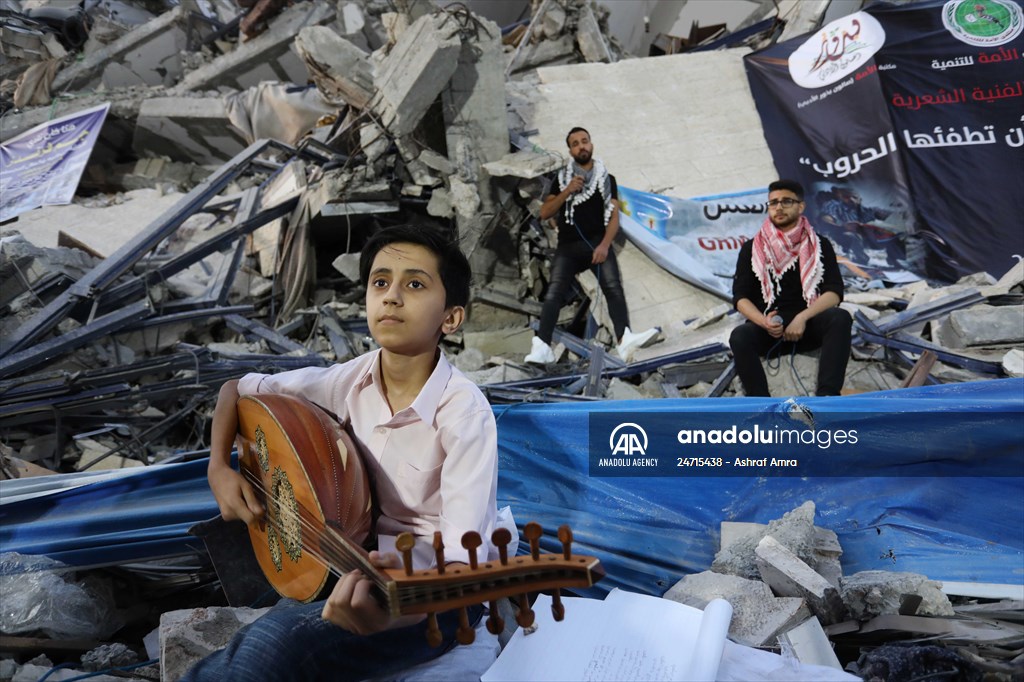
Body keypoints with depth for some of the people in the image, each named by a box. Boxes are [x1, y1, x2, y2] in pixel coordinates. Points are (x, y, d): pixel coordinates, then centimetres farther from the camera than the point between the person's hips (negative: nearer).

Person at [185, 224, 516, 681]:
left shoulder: (463, 412, -23)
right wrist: (219, 468, -5)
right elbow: (237, 389, 11)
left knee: (278, 642, -26)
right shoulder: (350, 380, -6)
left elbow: (464, 560, -32)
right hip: (360, 561, 5)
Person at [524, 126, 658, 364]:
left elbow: (614, 216, 4)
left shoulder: (607, 179, 14)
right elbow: (544, 214, 10)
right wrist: (567, 191, -4)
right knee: (554, 292, -20)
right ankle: (542, 348, -35)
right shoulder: (562, 178, 18)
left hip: (598, 243, -1)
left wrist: (604, 245, -13)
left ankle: (625, 340, -44)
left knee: (613, 287, -25)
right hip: (568, 246, 1)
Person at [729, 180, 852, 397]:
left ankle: (827, 396, -38)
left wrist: (802, 318, -19)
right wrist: (763, 322, -19)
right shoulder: (752, 248, 10)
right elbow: (740, 296, 2)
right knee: (740, 336, -32)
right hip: (768, 326, 0)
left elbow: (834, 292, -1)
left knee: (840, 318, -30)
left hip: (808, 324, 1)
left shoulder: (819, 245, 10)